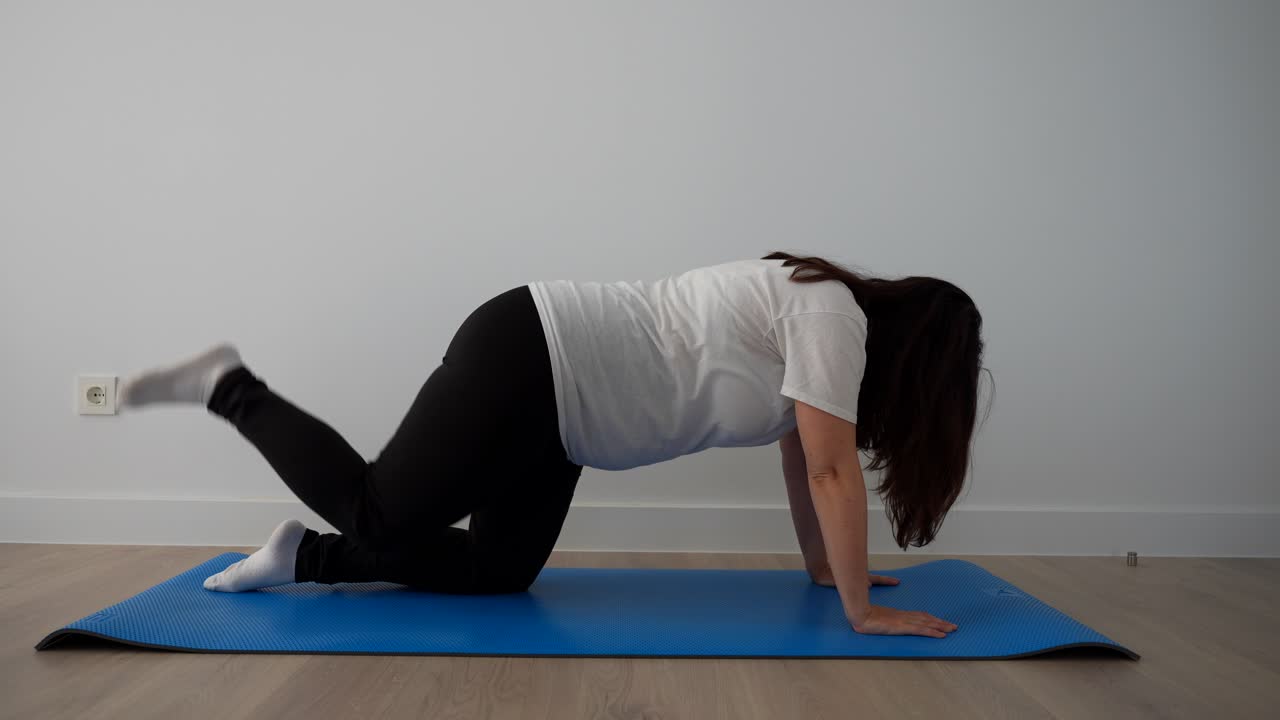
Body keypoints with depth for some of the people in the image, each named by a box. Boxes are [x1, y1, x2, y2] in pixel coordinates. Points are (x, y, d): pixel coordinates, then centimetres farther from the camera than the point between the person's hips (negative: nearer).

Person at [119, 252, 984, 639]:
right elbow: (831, 468, -18)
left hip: (553, 397, 10)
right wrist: (862, 610, -11)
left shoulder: (820, 316, 13)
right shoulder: (832, 314, -14)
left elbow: (803, 457, 20)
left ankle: (307, 556, 17)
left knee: (496, 573, 9)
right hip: (528, 359, -10)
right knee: (382, 514, -3)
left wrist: (824, 566, 23)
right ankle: (230, 386, 13)